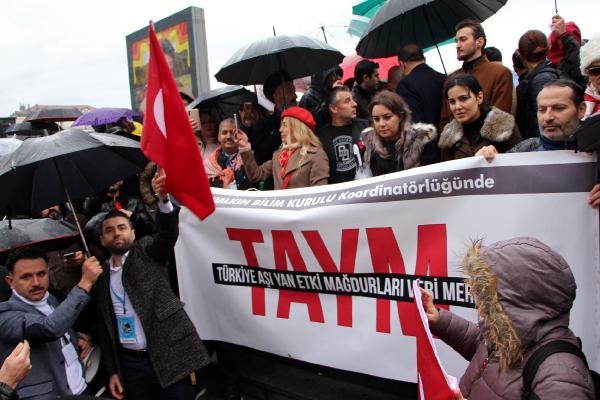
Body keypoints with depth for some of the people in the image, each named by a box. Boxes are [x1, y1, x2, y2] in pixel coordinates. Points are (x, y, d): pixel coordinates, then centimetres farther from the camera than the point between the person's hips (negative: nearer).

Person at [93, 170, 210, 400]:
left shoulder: (147, 251, 0)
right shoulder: (101, 275, 10)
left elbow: (168, 234, -22)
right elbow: (104, 327, 13)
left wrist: (163, 199, -40)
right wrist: (112, 371, 8)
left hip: (167, 354, -3)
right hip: (129, 363, 4)